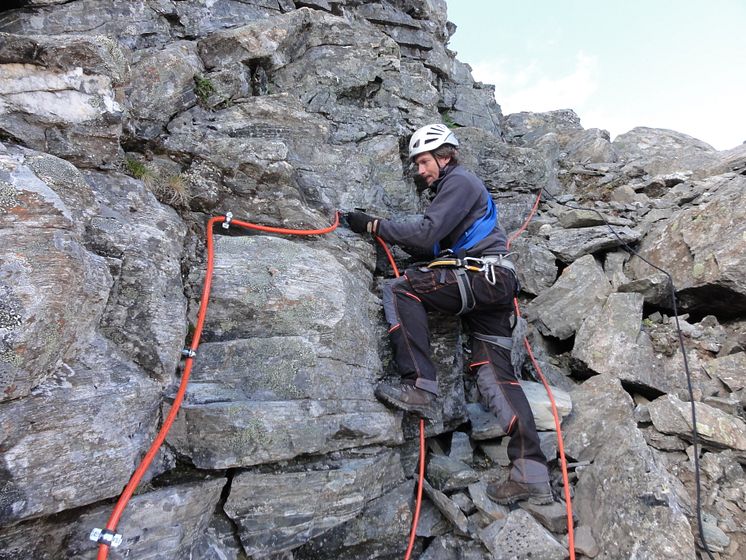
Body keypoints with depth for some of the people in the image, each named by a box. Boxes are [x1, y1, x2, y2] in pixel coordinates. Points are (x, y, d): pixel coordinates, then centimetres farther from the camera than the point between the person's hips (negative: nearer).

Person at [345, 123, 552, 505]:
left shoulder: (458, 181, 0)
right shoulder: (458, 185, 31)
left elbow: (427, 233, -14)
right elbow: (435, 242, 23)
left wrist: (374, 225, -8)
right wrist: (392, 236, 14)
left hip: (480, 276, -10)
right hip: (493, 285, 10)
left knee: (398, 289, -15)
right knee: (495, 374, 4)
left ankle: (419, 387, -21)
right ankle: (532, 476, 5)